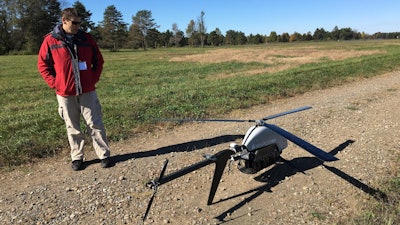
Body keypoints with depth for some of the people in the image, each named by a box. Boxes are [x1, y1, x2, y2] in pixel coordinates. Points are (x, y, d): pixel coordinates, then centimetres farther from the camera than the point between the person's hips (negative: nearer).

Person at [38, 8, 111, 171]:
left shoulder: (86, 38, 4)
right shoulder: (50, 40, -1)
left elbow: (98, 60, 11)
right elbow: (42, 65, 5)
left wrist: (94, 78, 1)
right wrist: (54, 83, -4)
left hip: (87, 91, 1)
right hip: (65, 93, 0)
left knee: (95, 124, 3)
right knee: (73, 128, 9)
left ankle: (104, 155, 12)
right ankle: (77, 157, 22)